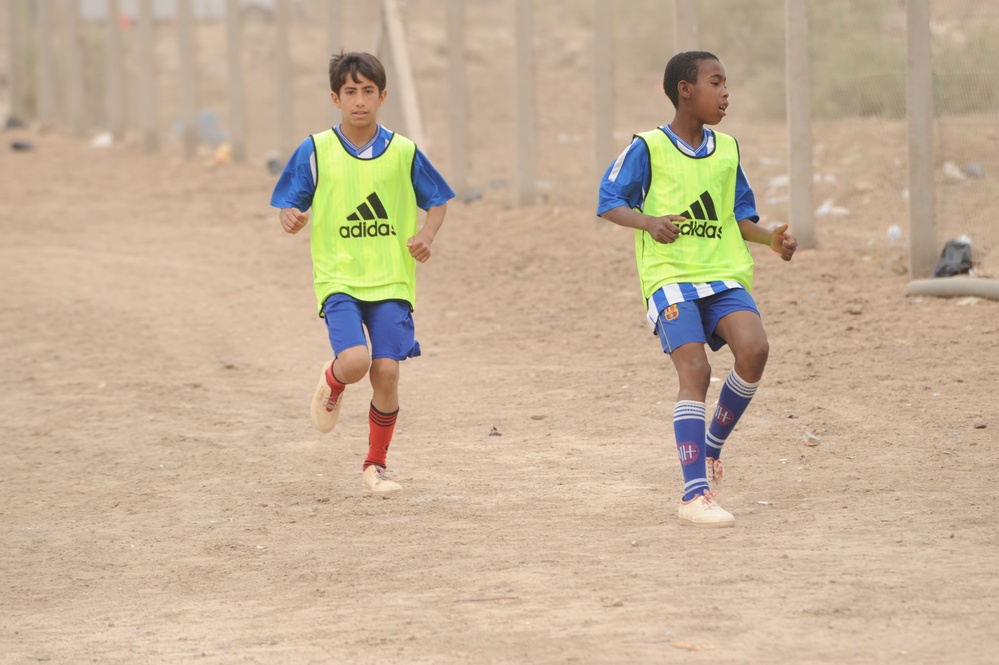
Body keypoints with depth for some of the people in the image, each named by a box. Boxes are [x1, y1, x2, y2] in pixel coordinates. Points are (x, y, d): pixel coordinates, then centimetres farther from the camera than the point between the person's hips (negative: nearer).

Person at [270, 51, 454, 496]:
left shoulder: (403, 153, 2)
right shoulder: (315, 151, -1)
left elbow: (437, 200, 13)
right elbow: (289, 205, 4)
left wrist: (427, 234, -6)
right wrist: (292, 218, -19)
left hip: (391, 281, 1)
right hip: (338, 279, -1)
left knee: (386, 372, -7)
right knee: (355, 360, -22)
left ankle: (375, 467, 13)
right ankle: (331, 388, 18)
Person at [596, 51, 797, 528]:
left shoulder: (728, 150, 13)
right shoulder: (648, 149, -2)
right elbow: (609, 202, -1)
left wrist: (771, 239, 1)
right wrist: (649, 222, -19)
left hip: (724, 275, 4)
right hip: (670, 277, -4)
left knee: (754, 348, -20)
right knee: (694, 372, -17)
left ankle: (712, 446, 5)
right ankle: (694, 496, -14)